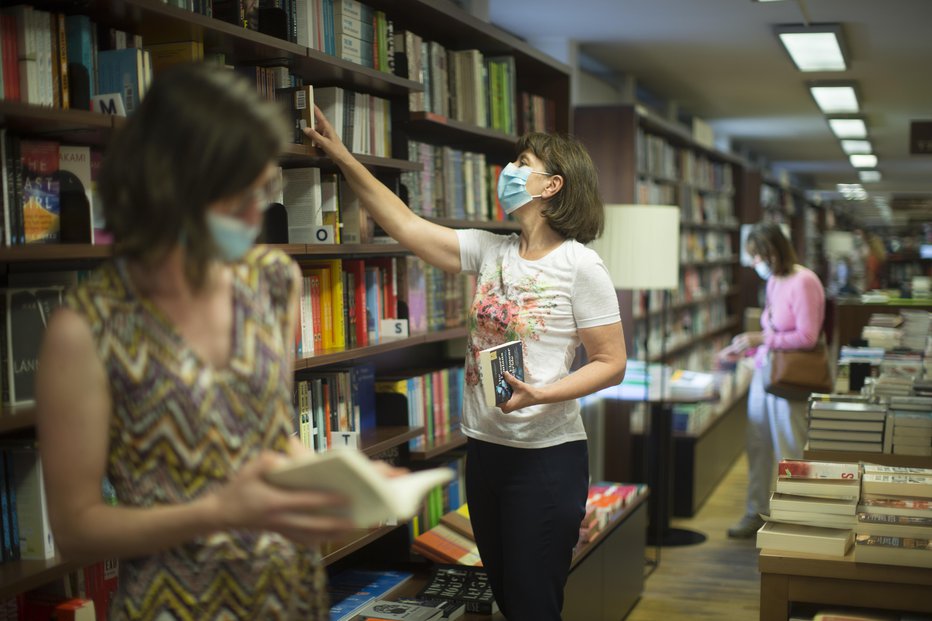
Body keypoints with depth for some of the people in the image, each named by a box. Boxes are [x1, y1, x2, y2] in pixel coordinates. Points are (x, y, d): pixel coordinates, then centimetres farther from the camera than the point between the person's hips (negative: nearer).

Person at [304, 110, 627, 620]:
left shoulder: (579, 264, -11)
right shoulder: (490, 251, 6)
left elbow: (611, 363, -10)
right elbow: (406, 225, 4)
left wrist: (540, 394, -24)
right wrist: (343, 158, 2)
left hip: (546, 457, -6)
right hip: (485, 448, 6)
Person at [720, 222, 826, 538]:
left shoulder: (803, 282, -16)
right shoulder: (774, 282, 10)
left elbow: (807, 337, -18)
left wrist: (761, 339, -19)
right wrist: (743, 347, 14)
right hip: (764, 370, 8)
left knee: (790, 451, 1)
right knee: (758, 444, 13)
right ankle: (757, 511, 24)